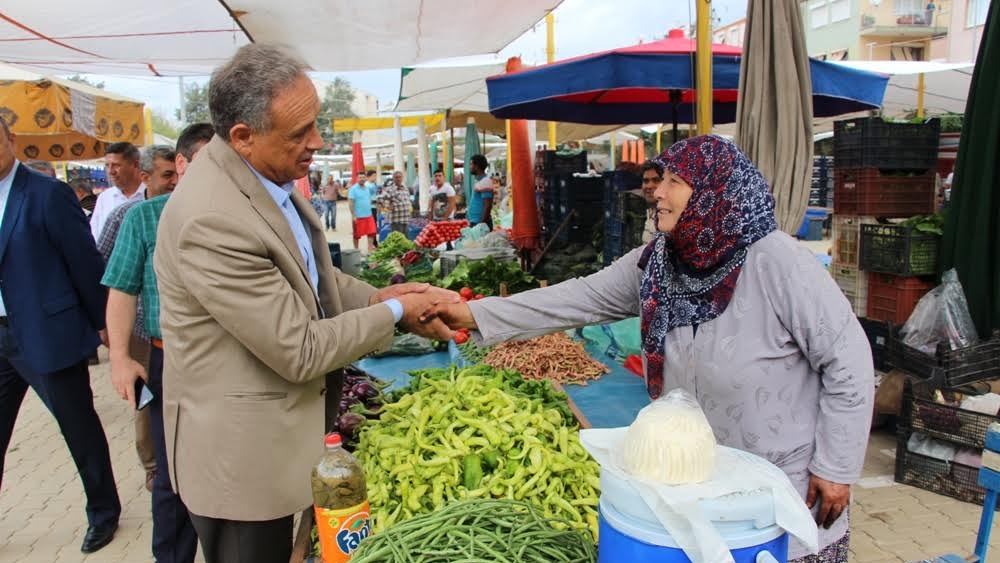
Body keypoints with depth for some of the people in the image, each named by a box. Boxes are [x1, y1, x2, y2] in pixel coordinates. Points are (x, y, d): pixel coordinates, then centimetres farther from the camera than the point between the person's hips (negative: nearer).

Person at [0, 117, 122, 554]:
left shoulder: (47, 193, -11)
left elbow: (84, 261, -9)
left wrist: (100, 323, -4)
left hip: (47, 335, -6)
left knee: (80, 429, 8)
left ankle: (103, 512, 29)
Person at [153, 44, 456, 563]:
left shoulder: (266, 172, -2)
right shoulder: (211, 220, -30)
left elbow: (308, 274, 11)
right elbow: (300, 352, -25)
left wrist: (378, 297, -4)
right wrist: (394, 313, -13)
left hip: (276, 422, 8)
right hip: (240, 450, -8)